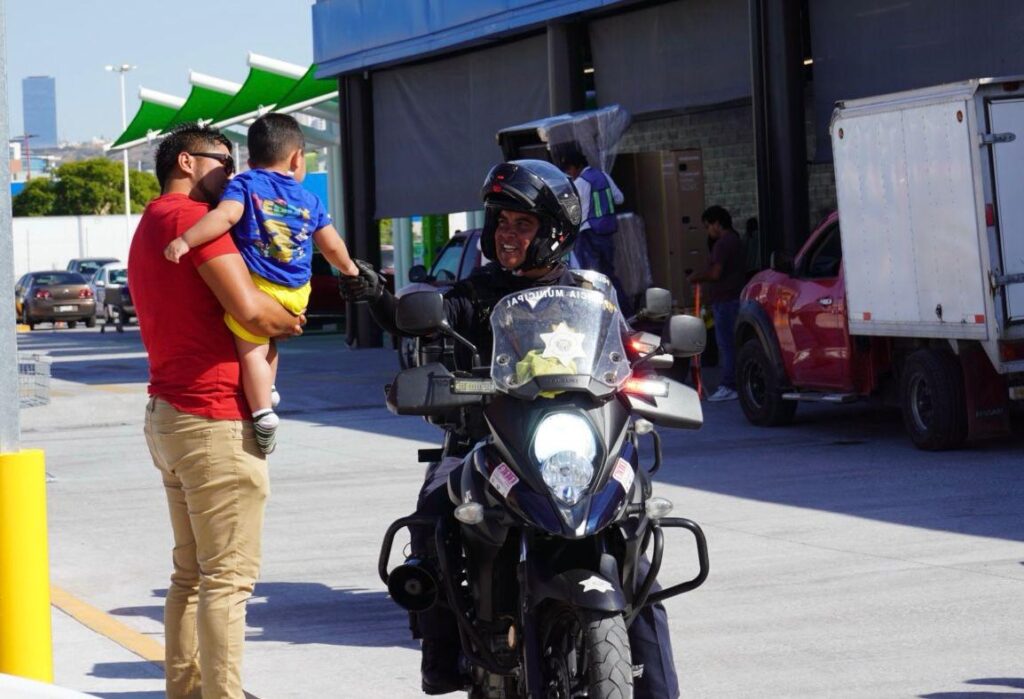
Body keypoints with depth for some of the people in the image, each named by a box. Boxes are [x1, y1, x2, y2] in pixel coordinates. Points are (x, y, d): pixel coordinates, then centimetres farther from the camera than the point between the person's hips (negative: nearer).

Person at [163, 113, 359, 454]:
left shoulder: (245, 184, 1)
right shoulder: (309, 200, 12)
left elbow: (226, 216, -17)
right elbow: (332, 246, 17)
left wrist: (185, 241, -23)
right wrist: (349, 268, 37)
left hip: (256, 283, -5)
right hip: (296, 294, 5)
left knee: (251, 350, -2)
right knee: (266, 343, 29)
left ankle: (263, 412, -15)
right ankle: (268, 391, 26)